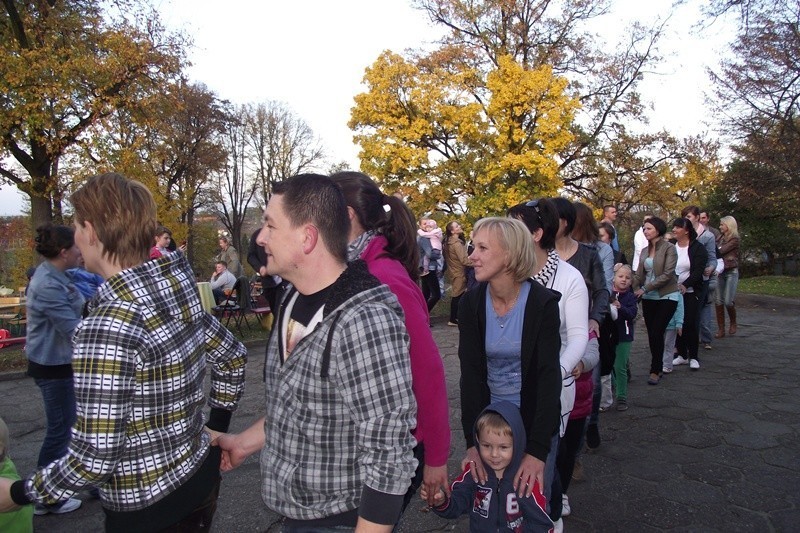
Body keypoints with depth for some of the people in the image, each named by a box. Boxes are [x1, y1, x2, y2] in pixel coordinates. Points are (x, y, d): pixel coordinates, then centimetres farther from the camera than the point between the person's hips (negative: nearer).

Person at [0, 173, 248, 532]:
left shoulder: (107, 327, -27)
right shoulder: (180, 287, -5)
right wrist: (216, 428, 16)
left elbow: (94, 459, -24)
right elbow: (232, 358, 8)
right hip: (200, 475, 7)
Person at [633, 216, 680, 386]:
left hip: (667, 296, -5)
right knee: (651, 334, 7)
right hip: (648, 298, 5)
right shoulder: (644, 251, 10)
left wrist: (646, 288, -17)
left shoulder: (669, 248, -8)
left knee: (656, 333, -8)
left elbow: (667, 274, -15)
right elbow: (639, 275, 9)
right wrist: (635, 291, -6)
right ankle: (657, 367, 20)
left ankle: (655, 371, 4)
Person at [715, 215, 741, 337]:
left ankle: (733, 324, 18)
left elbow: (720, 251, -16)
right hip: (720, 272, 6)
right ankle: (721, 329, 5)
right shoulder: (721, 238, 13)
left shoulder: (734, 239, -6)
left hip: (731, 272, -6)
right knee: (718, 301, 0)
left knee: (728, 301, -9)